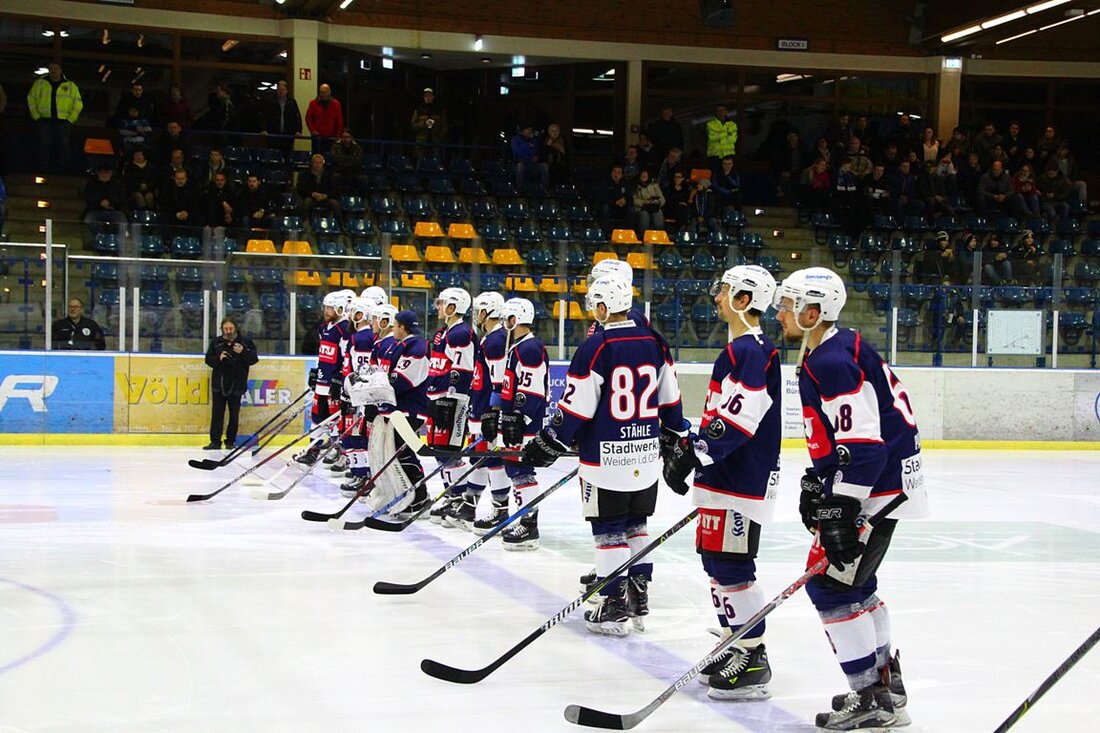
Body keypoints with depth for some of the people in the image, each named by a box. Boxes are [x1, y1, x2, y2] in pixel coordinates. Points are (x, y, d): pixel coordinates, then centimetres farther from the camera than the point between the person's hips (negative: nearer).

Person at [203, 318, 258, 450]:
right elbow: (208, 360, 7)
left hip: (236, 384, -1)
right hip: (218, 384, 2)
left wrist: (243, 352, -21)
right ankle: (215, 441, 3)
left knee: (234, 414, 5)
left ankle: (231, 441, 14)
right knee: (217, 413, 0)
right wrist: (218, 358, -13)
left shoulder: (245, 341, 1)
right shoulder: (216, 342, 7)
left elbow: (254, 359, -3)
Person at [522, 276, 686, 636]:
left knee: (609, 531, 1)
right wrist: (675, 435, 27)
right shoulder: (654, 343, 5)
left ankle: (613, 607, 3)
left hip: (606, 456, -6)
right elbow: (670, 399, 13)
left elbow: (576, 407, -13)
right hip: (647, 455, 6)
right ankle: (639, 598, 23)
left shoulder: (595, 347, -13)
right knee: (636, 525, 18)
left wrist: (548, 445, -4)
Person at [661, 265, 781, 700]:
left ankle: (752, 663, -6)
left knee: (731, 566, -10)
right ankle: (736, 645, 25)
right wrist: (688, 444, 22)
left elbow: (738, 419, -25)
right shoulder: (740, 348, 18)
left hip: (741, 481, -11)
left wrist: (695, 455, -25)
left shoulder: (750, 350, -16)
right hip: (725, 477, 11)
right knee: (717, 562, 16)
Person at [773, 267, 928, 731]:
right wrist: (817, 484, 23)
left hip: (876, 488, -11)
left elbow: (863, 444, -27)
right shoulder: (828, 352, 13)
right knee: (853, 583, 20)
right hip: (876, 483, 11)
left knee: (830, 586, -8)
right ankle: (885, 684, 30)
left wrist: (842, 511, -27)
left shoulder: (833, 362, -21)